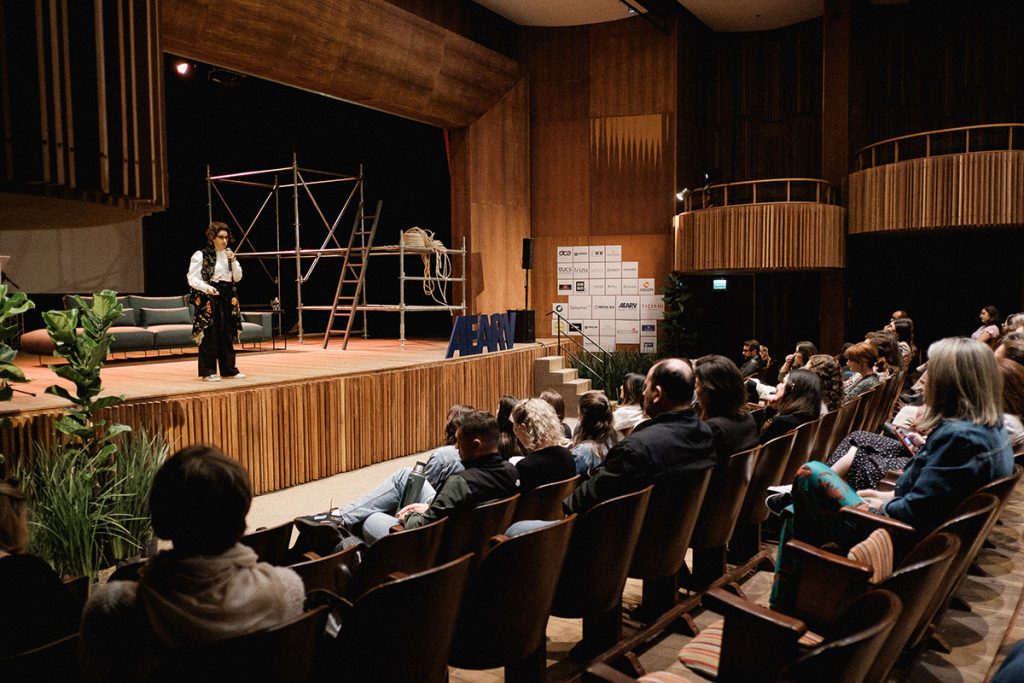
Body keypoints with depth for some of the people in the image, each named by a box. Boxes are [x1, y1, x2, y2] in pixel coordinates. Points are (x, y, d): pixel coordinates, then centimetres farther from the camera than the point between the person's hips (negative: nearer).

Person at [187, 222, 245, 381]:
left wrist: (233, 261, -4)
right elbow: (192, 279, -10)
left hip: (228, 299, 6)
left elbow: (237, 277, 11)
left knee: (227, 335, 8)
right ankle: (208, 371, 0)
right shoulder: (201, 255, -5)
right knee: (209, 335, -5)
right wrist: (206, 287, -27)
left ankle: (228, 369, 16)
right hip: (208, 299, -6)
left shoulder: (229, 254, 14)